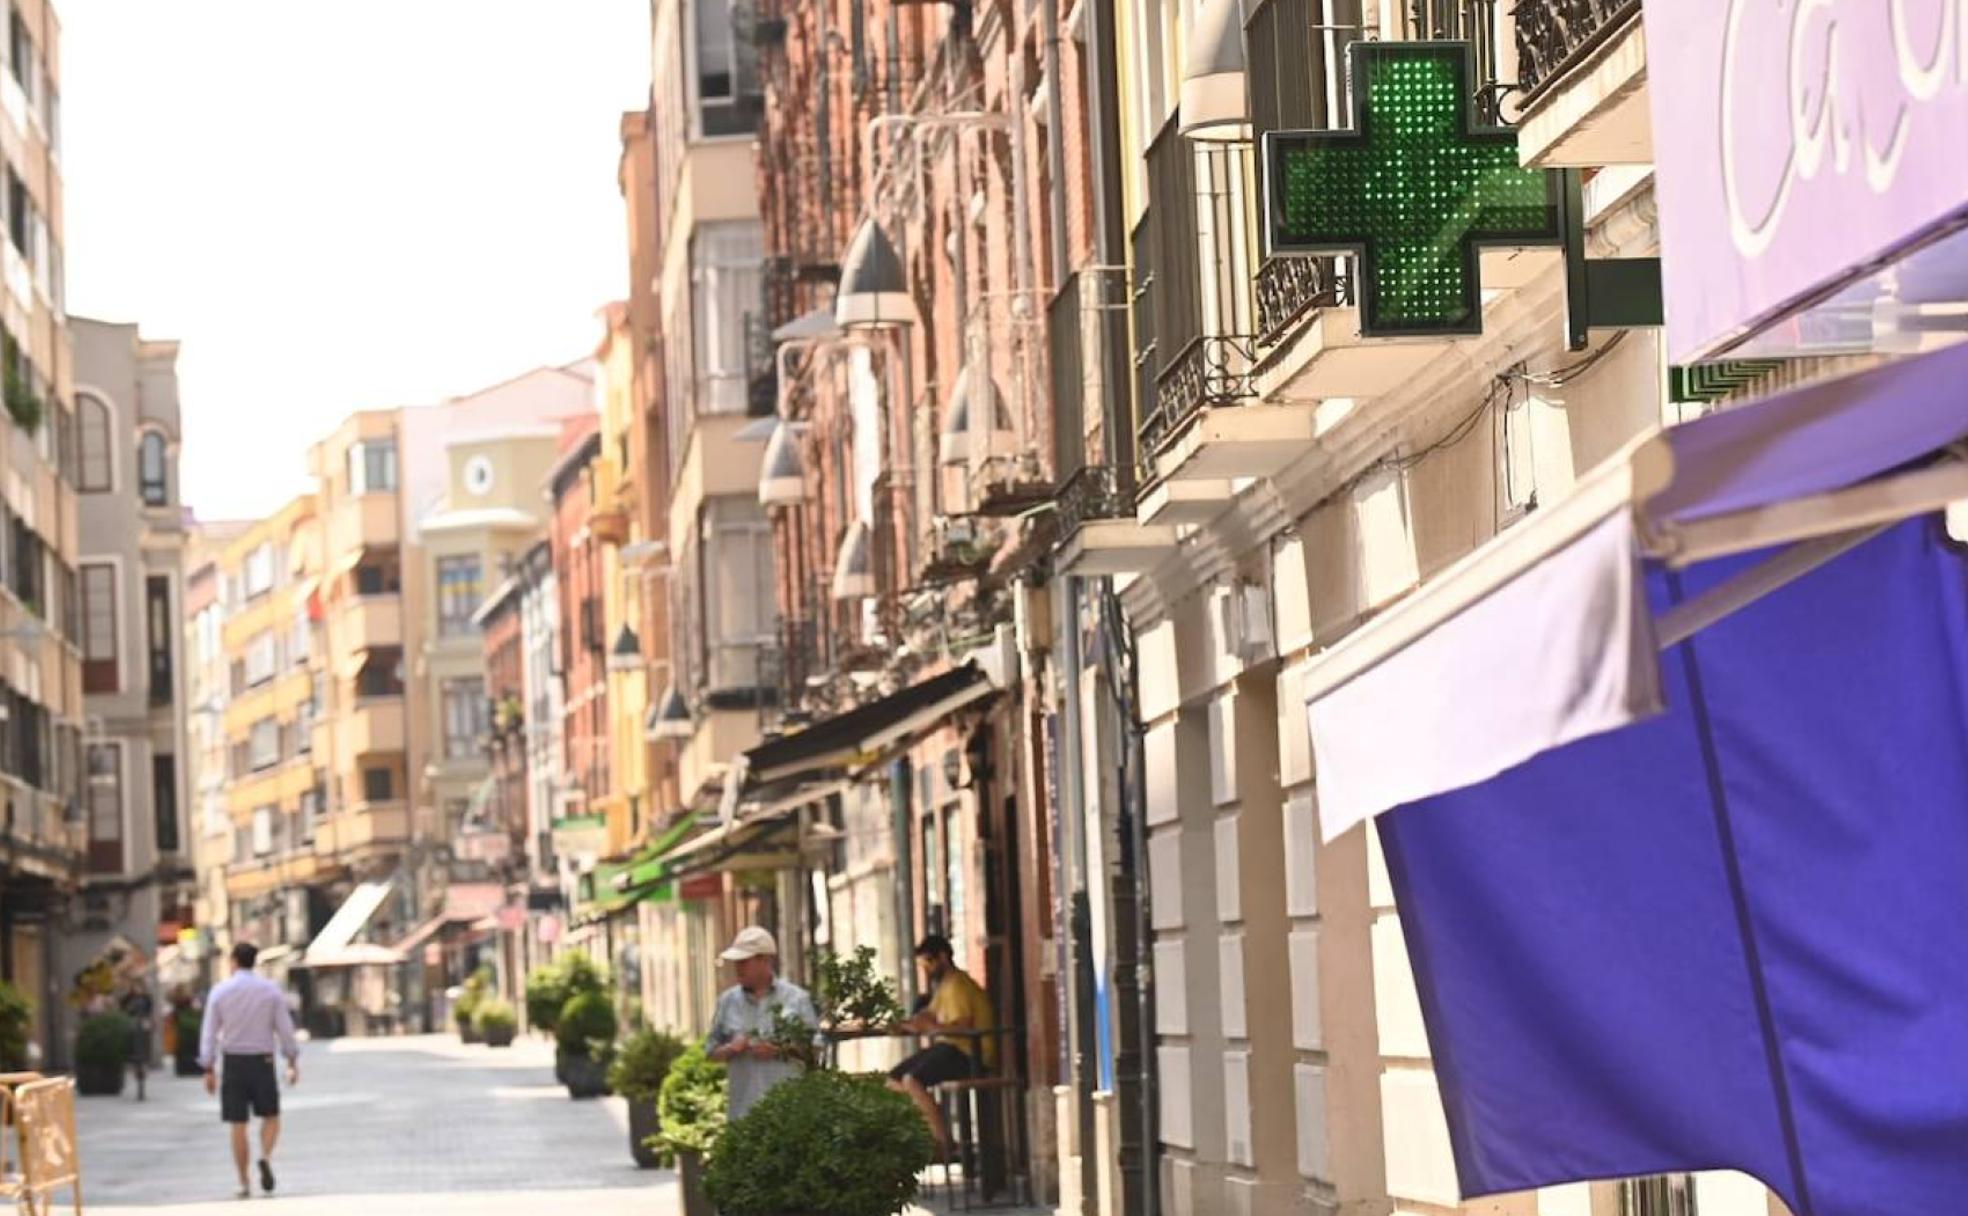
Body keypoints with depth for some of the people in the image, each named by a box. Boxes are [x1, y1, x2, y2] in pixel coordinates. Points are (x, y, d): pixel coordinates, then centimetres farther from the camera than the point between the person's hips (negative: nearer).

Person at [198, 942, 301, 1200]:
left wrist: (209, 1070, 1)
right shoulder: (270, 989, -2)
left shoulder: (219, 992, -2)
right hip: (262, 1061, 0)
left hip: (233, 1063, 0)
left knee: (238, 1125, 6)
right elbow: (285, 1028, -3)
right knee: (271, 1117, 14)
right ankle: (265, 1157, -14)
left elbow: (209, 1034, -3)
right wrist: (293, 1062, 5)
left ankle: (244, 1184, 5)